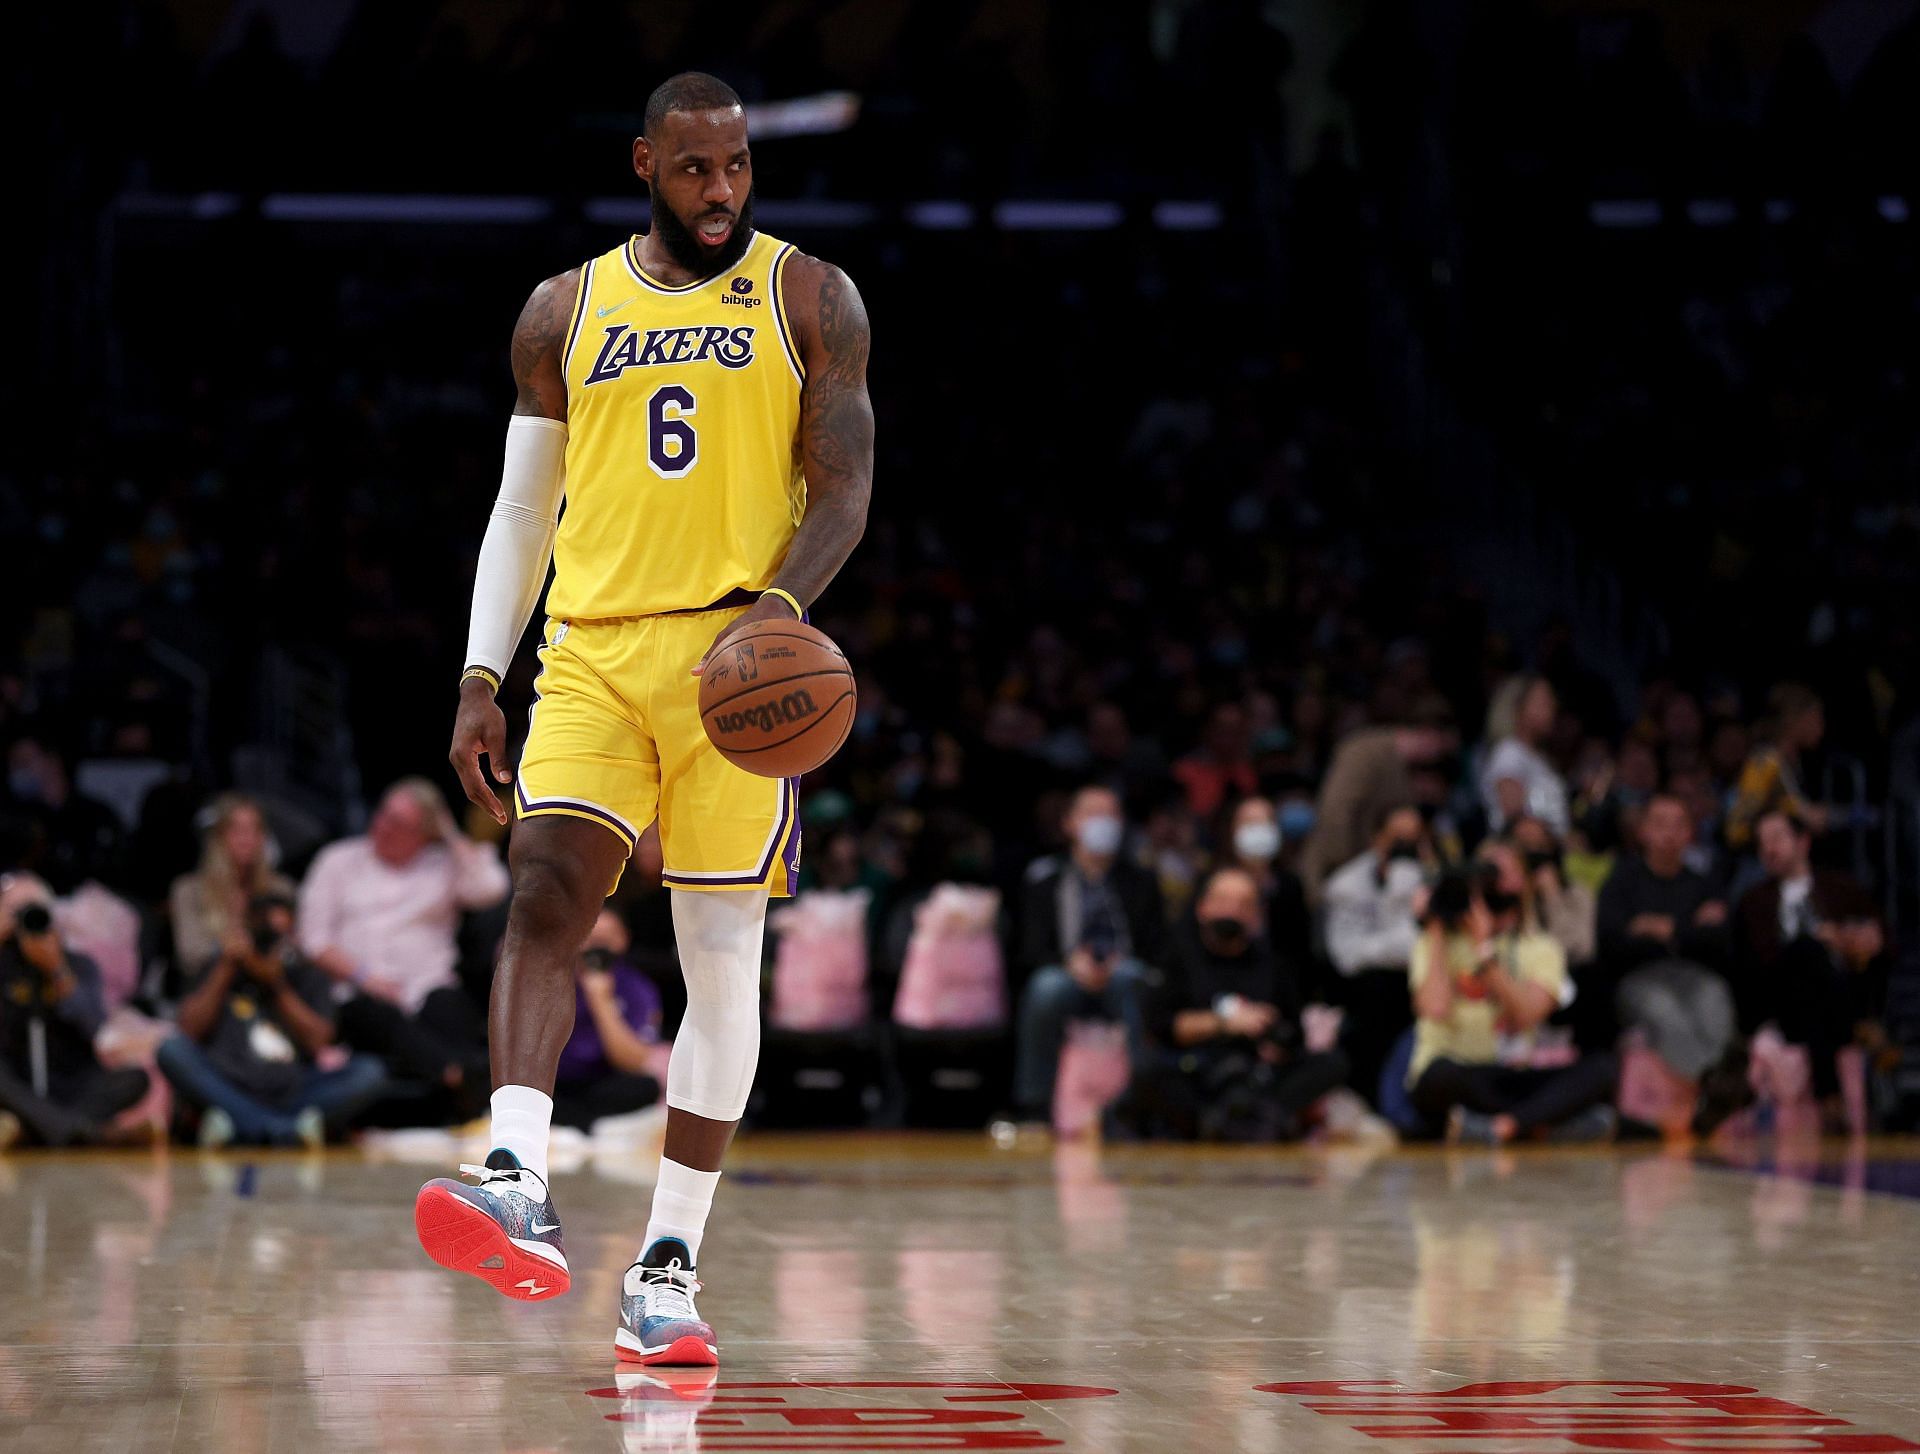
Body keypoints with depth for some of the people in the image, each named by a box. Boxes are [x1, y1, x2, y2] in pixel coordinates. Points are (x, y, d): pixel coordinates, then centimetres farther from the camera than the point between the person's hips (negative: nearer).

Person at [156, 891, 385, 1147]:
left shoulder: (310, 978, 18)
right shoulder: (218, 970, 17)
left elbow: (317, 1042, 3)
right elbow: (187, 1032, 2)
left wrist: (278, 986, -3)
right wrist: (225, 969, 0)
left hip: (289, 1096, 1)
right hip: (228, 1091, -1)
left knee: (369, 1071, -24)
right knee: (172, 1049, -28)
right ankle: (285, 1131, -40)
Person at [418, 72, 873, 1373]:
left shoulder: (810, 299, 5)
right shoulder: (566, 312, 13)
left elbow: (846, 493, -1)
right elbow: (523, 507, 17)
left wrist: (779, 603, -21)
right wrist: (481, 677, 8)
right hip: (593, 650, 2)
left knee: (723, 962, 0)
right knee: (543, 898, -20)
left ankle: (669, 1265, 5)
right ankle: (520, 1191, -32)